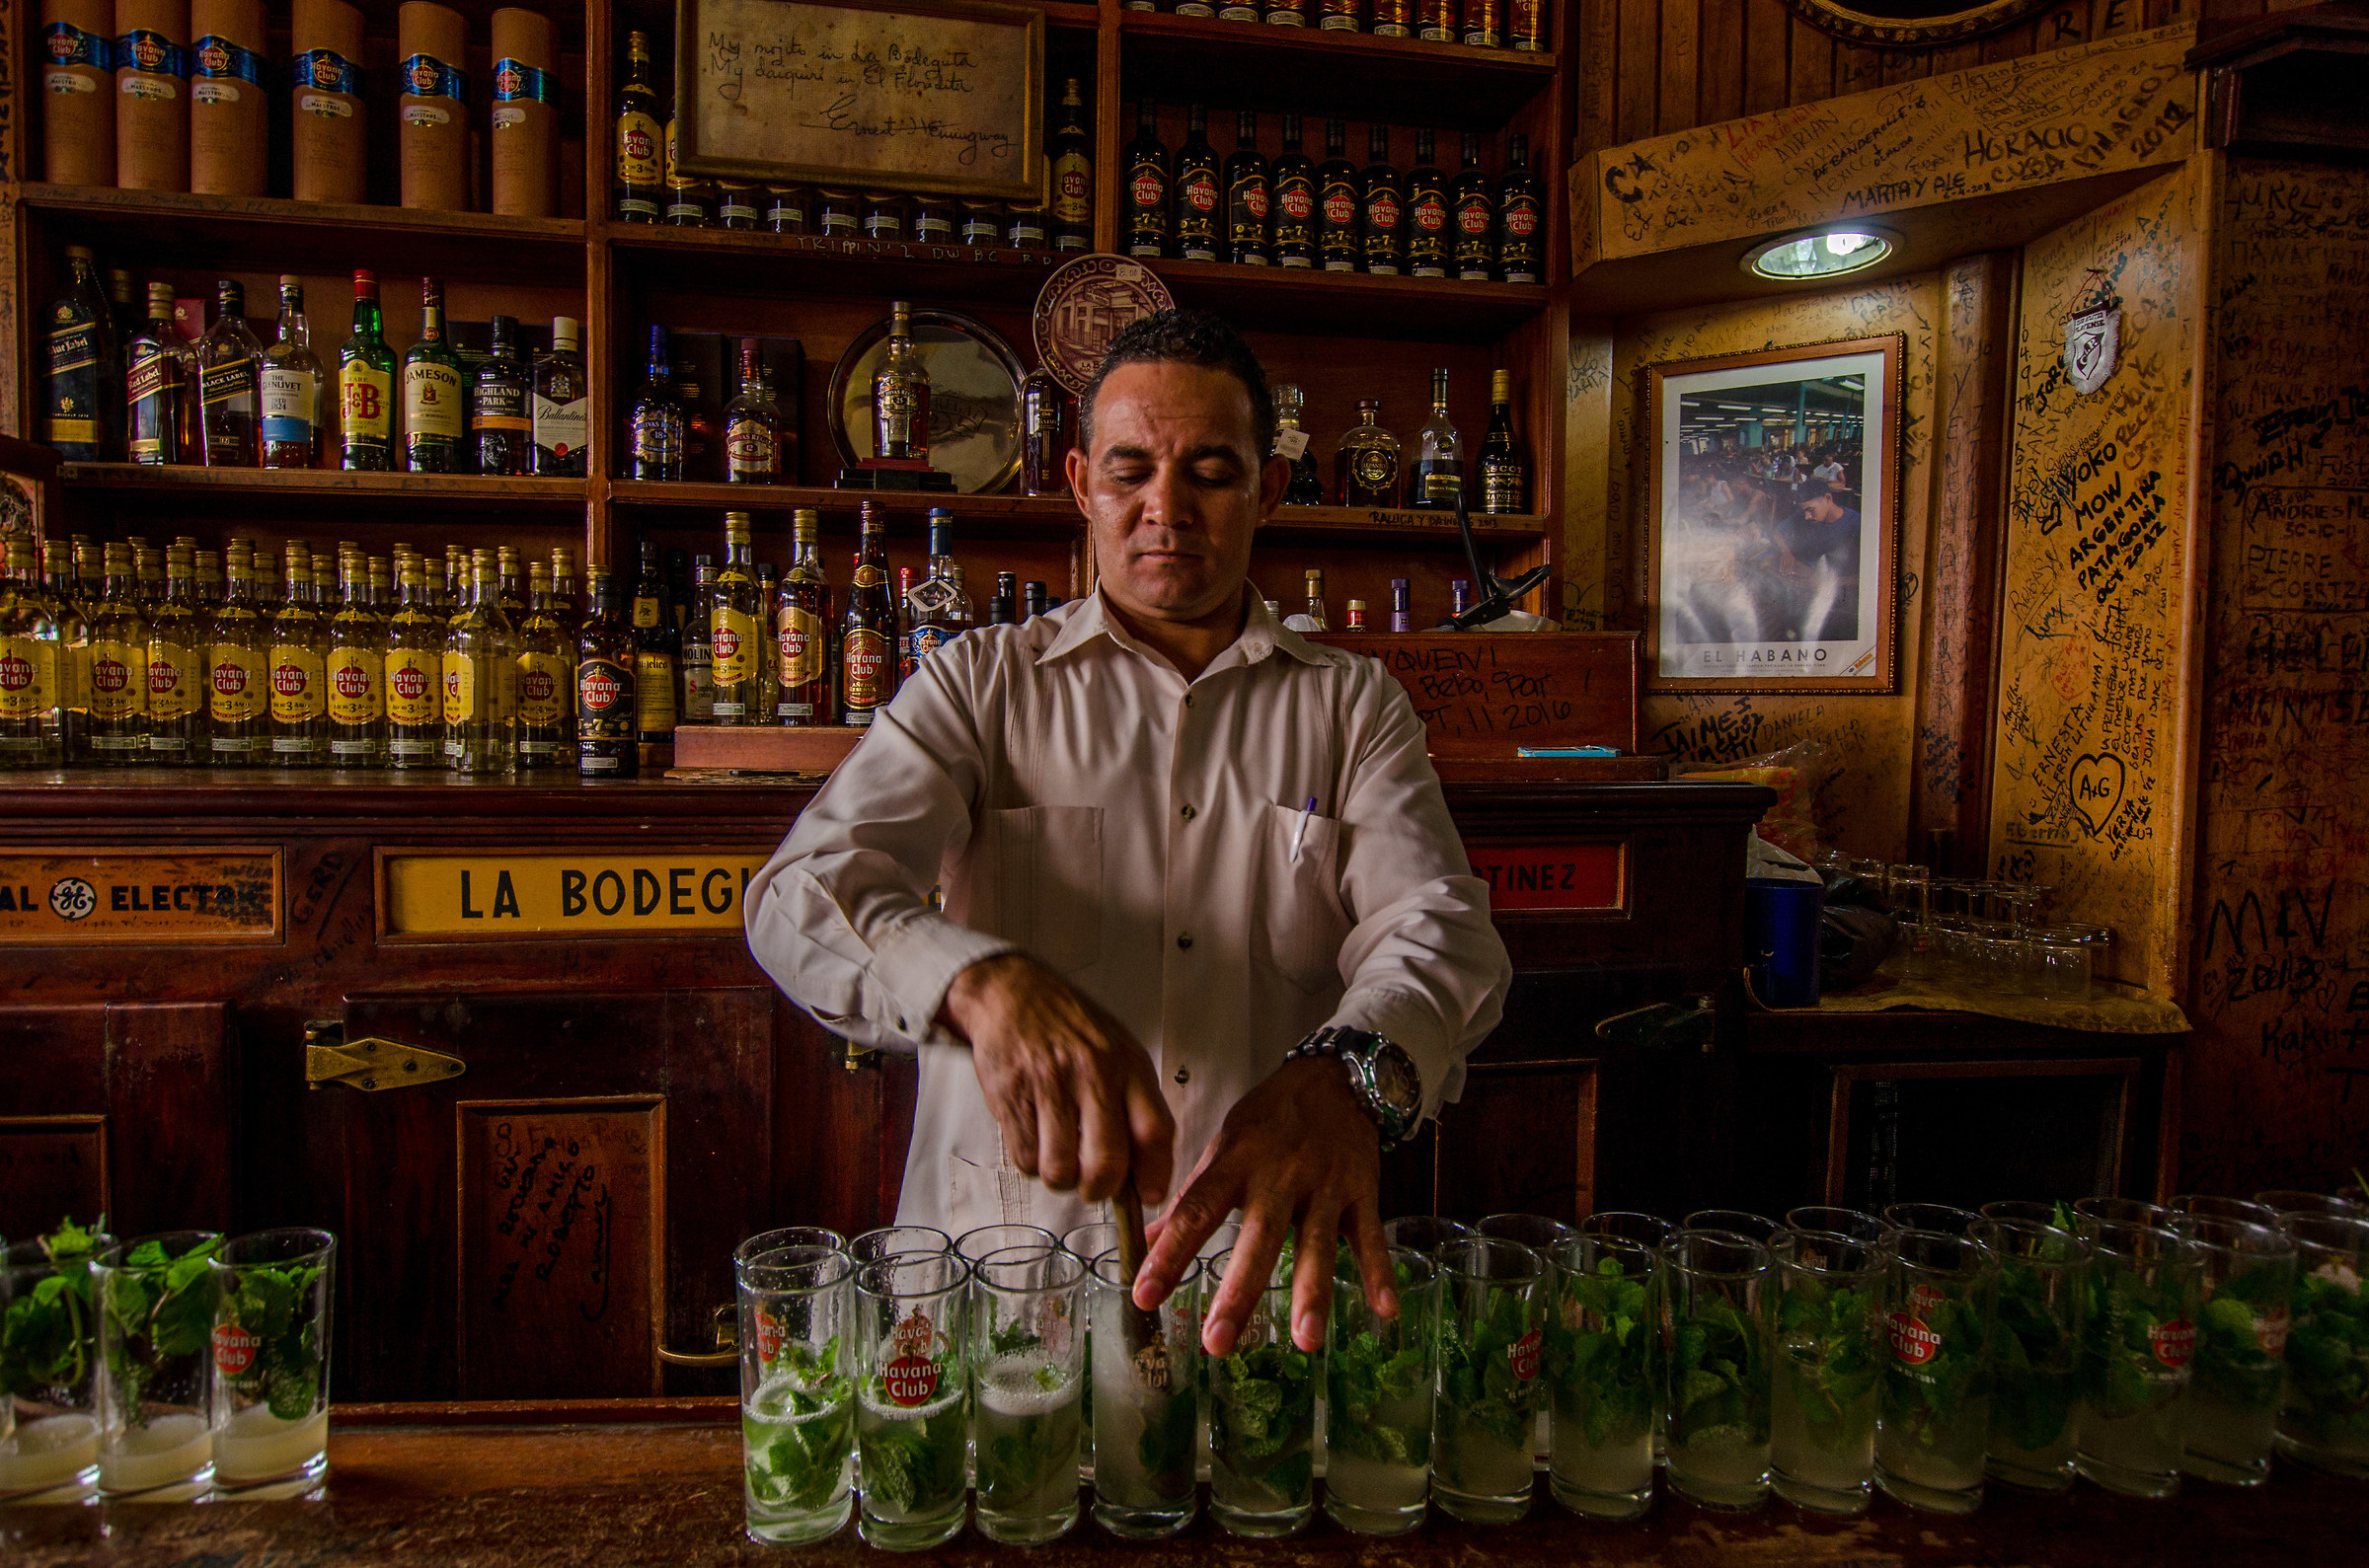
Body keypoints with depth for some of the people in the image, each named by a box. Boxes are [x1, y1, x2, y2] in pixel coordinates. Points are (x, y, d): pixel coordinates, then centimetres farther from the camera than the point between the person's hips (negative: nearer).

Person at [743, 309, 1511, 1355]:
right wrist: (983, 982, -31)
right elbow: (806, 892, -9)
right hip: (1004, 1270, 0)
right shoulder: (977, 683, 6)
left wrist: (1347, 1074, -30)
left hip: (1265, 1273, 1)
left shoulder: (1352, 705, 9)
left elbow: (1441, 927, -6)